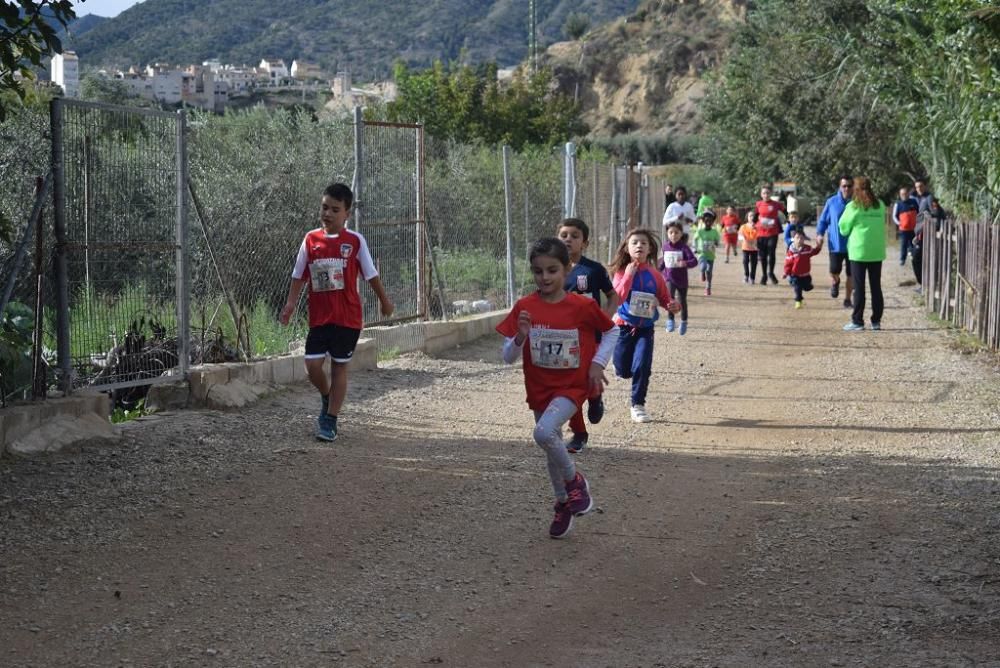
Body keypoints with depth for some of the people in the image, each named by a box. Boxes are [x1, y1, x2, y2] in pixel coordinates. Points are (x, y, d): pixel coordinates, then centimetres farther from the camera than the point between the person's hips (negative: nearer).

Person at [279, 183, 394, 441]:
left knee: (339, 367, 4)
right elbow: (299, 276, 7)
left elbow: (371, 274, 6)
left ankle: (330, 421, 11)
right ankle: (327, 398, 26)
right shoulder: (311, 240, 2)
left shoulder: (355, 242, -4)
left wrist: (384, 300, 13)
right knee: (312, 365, -4)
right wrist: (290, 304, -1)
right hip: (319, 316, 2)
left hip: (347, 316, -2)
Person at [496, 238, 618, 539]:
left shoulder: (582, 306, -12)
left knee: (544, 433, -27)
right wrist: (521, 337, -26)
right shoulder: (524, 308, -8)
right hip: (539, 389, 4)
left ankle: (574, 480, -2)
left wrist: (598, 363, -6)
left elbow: (612, 331, 6)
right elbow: (508, 357, -6)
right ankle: (563, 504, 39)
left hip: (572, 386, -4)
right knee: (553, 446, 17)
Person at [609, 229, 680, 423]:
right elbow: (618, 297, -19)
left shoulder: (654, 275, -1)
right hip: (624, 326, 0)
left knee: (642, 367, -13)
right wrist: (629, 275, -24)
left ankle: (638, 406, -1)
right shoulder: (621, 272, -6)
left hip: (645, 328, 0)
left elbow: (664, 299, 10)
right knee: (623, 371, 5)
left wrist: (673, 306, -12)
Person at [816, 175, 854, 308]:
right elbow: (823, 220, 6)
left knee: (850, 274, 5)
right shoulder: (832, 202, -2)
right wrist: (820, 233, -9)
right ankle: (835, 283, 30)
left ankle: (847, 299, 20)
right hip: (836, 245, 0)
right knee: (834, 271, -6)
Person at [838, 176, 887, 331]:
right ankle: (876, 321, 12)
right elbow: (882, 225, 11)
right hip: (877, 252, 3)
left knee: (859, 287, 2)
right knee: (876, 287, 9)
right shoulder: (880, 206, 2)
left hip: (858, 251, -3)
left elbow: (844, 229, 0)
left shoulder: (853, 206, -8)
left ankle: (857, 321, 1)